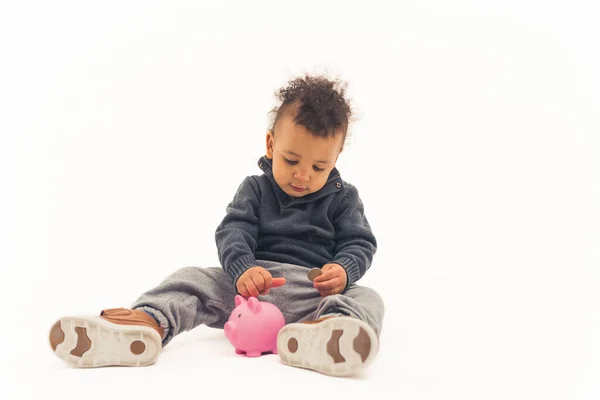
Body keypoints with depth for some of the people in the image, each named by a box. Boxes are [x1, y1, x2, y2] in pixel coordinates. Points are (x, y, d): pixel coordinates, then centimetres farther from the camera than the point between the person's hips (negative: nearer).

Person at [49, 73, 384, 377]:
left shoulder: (343, 198, 9)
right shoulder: (255, 189, 10)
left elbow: (360, 244, 5)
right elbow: (232, 232, -3)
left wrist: (343, 271, -20)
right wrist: (242, 269, -26)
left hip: (314, 292, -2)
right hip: (250, 282, 2)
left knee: (366, 299, -32)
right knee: (193, 279, -18)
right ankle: (148, 323, -49)